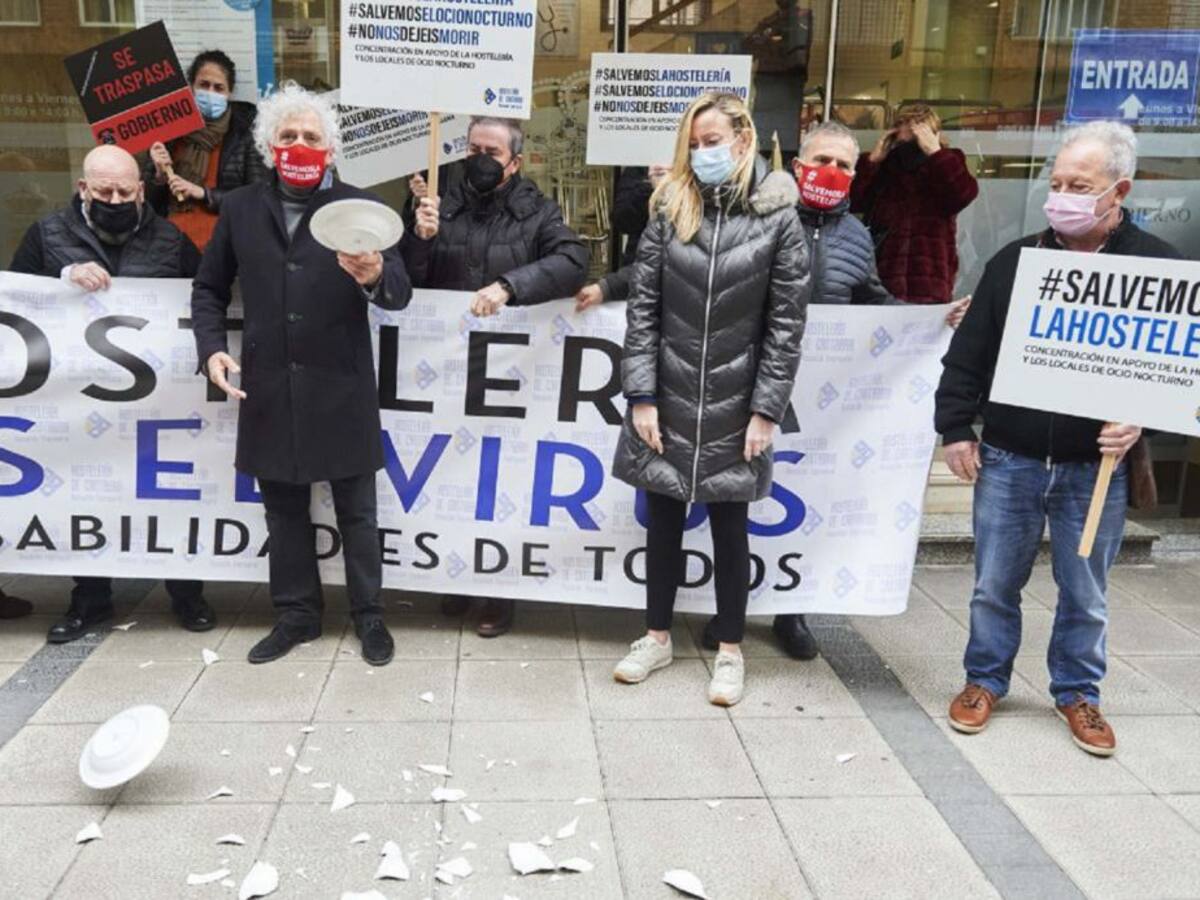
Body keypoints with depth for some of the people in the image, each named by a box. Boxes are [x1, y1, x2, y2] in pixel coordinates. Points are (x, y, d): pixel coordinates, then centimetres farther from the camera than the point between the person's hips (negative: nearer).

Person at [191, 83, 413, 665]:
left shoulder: (360, 207, -3)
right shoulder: (240, 208, 7)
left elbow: (400, 294, -13)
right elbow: (209, 288, 15)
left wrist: (376, 277, -36)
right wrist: (212, 347, -1)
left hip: (341, 388, -3)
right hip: (268, 387, 3)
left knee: (356, 509, 8)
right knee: (283, 507, 14)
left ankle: (368, 615, 23)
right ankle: (296, 613, 30)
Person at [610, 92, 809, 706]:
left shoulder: (777, 218, -4)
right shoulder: (670, 208, 2)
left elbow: (786, 323, -4)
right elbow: (642, 306, 0)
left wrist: (766, 410, -8)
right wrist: (641, 396, -5)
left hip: (734, 404, -2)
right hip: (667, 398, 2)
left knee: (729, 528, 9)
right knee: (663, 521, 12)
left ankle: (730, 650, 25)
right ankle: (657, 636, 30)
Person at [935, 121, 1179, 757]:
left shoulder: (1156, 267, -3)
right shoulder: (1015, 261, 2)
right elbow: (967, 353, 5)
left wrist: (1142, 421, -16)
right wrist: (955, 428, 0)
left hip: (1096, 466, -1)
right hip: (1007, 460, 1)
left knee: (1085, 594, 13)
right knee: (994, 585, 12)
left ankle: (1077, 694, 33)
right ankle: (985, 680, 31)